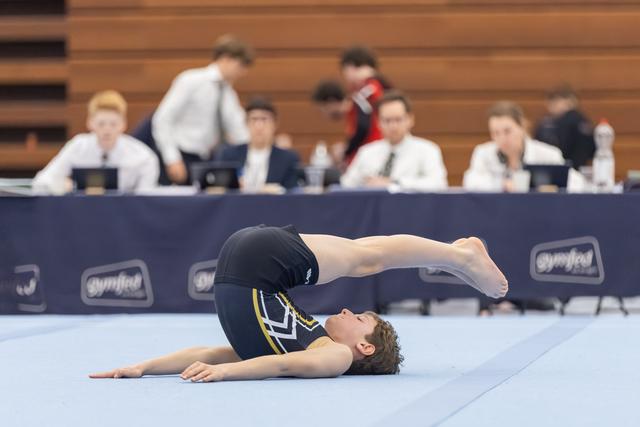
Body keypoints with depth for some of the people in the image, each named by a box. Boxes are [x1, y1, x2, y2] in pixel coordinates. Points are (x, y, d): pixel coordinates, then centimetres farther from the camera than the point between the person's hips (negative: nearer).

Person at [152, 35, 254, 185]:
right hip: (183, 161, -6)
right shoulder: (191, 81, -9)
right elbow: (162, 120, -13)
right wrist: (173, 160, -20)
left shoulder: (229, 94, 10)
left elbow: (239, 134, 10)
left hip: (208, 161, 6)